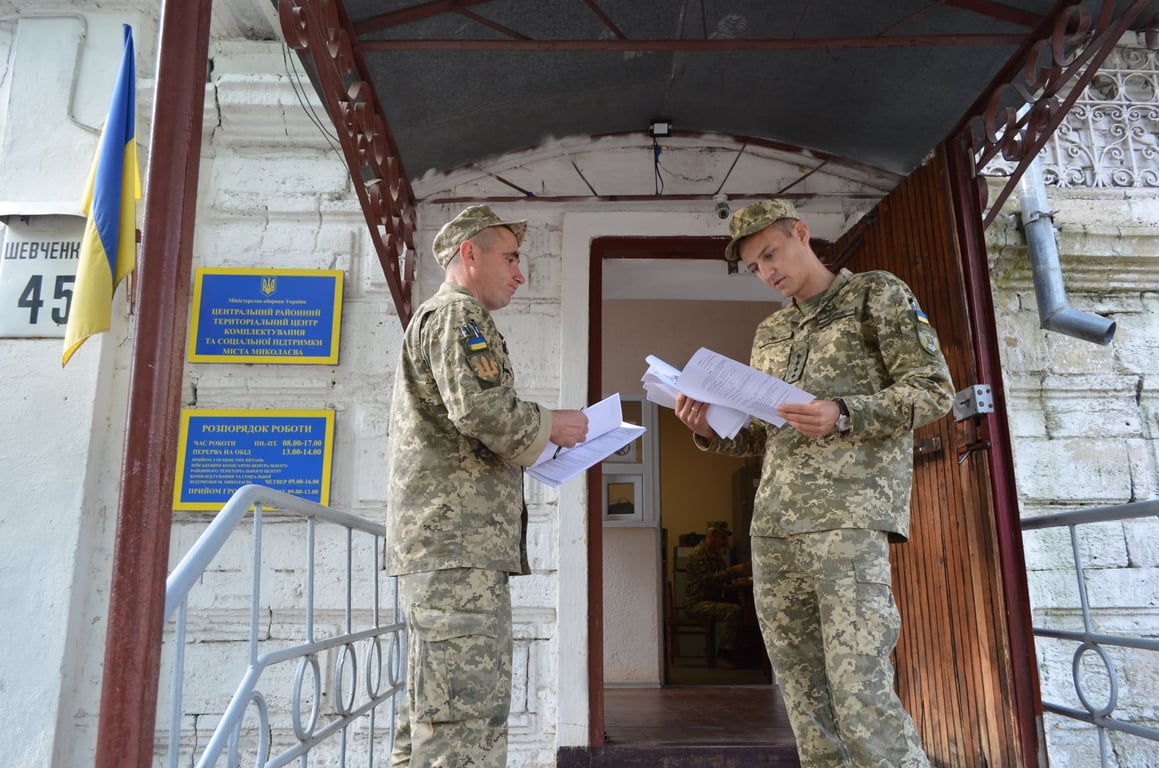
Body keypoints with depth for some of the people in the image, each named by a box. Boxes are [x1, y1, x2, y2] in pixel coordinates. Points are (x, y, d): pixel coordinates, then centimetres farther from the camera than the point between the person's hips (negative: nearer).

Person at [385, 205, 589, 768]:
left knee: (432, 713, 13)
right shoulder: (458, 313, -4)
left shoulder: (435, 316, 29)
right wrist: (550, 426, -4)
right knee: (468, 714, -11)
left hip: (435, 539, 11)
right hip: (460, 539, -11)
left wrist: (530, 441, 19)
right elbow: (483, 409, -21)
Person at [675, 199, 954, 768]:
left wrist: (844, 415, -18)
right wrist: (710, 431, 3)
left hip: (847, 513, -6)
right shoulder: (768, 333, 23)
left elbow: (933, 390, -2)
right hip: (772, 523, 6)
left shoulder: (876, 295, 7)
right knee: (803, 697, 7)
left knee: (860, 693, -11)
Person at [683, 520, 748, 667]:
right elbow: (707, 579, -23)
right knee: (733, 610, -30)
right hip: (697, 603, -8)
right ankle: (724, 654, -20)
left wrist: (737, 572, 4)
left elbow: (723, 576, 25)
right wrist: (733, 571, -25)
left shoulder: (718, 552, 16)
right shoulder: (698, 553, -12)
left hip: (713, 600, 8)